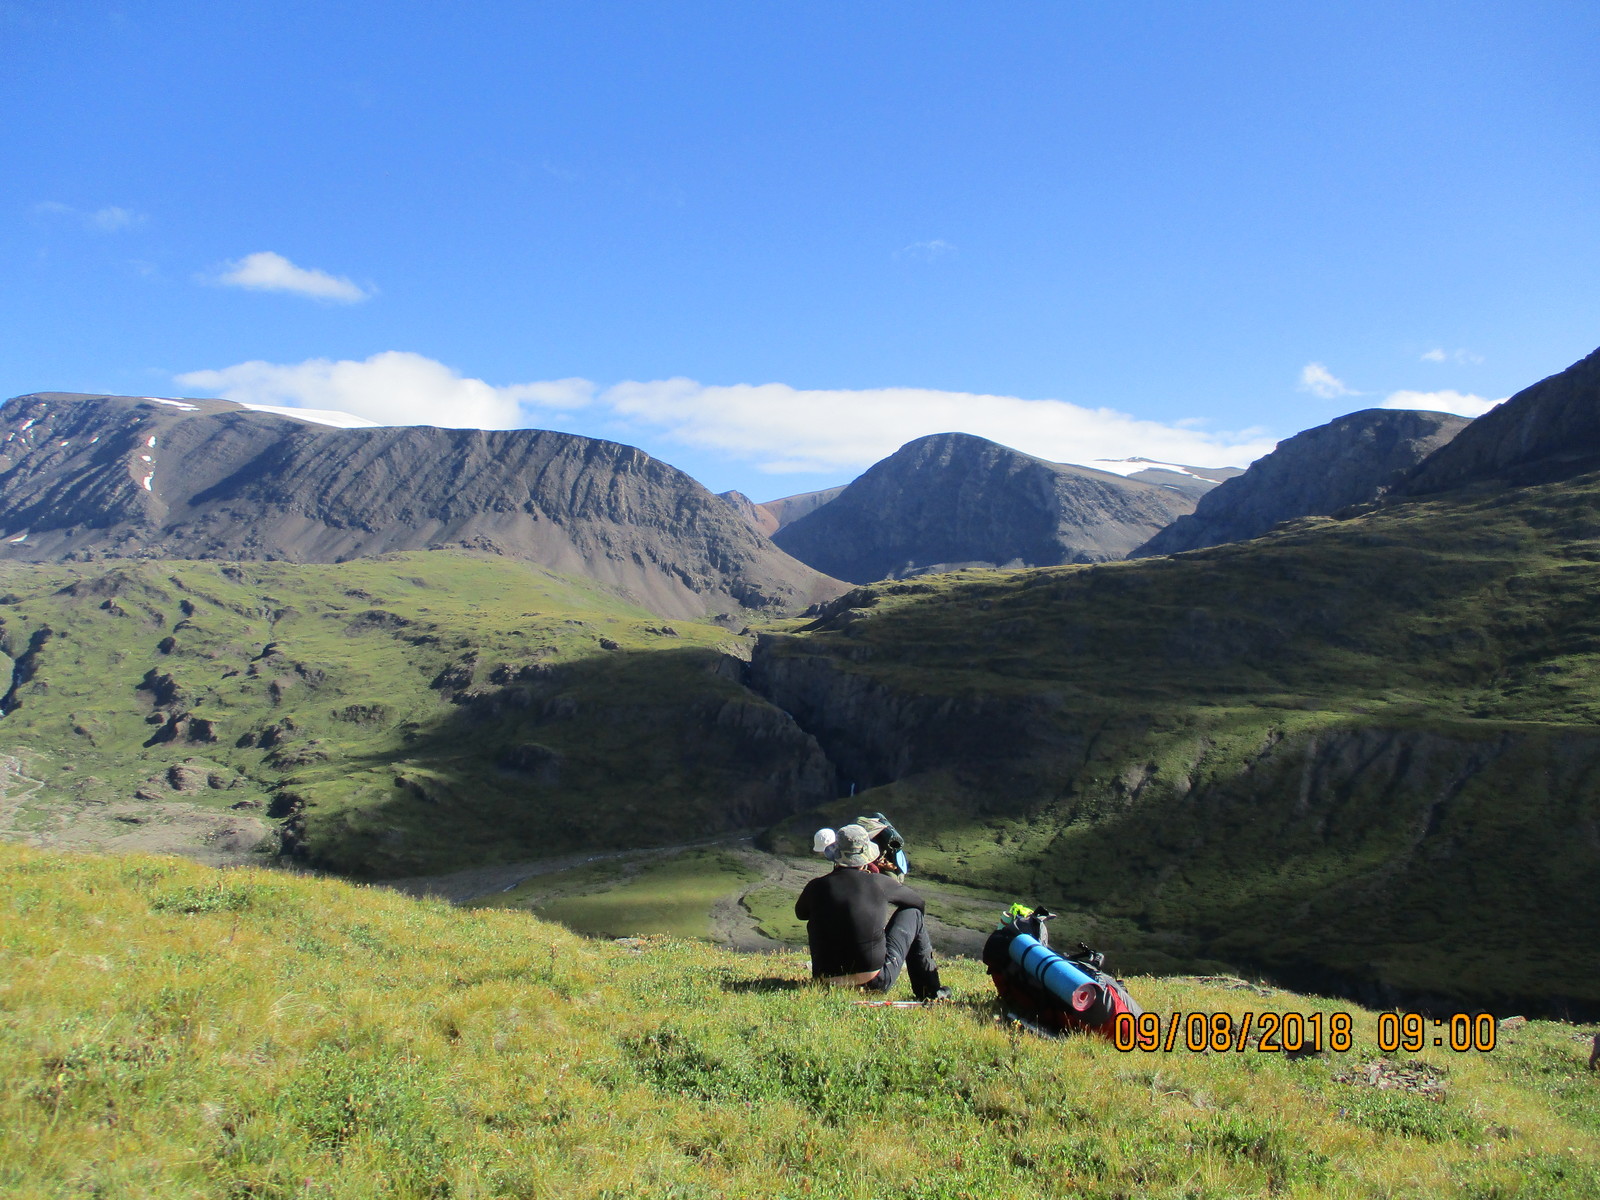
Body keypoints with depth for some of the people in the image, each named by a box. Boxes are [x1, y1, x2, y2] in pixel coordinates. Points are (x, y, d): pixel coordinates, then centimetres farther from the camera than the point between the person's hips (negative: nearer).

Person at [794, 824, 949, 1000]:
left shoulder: (816, 886, -3)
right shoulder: (879, 883, -7)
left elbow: (800, 913, 22)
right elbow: (919, 904, 13)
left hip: (827, 981, 2)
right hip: (875, 983, -2)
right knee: (913, 913, 14)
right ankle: (930, 991, 24)